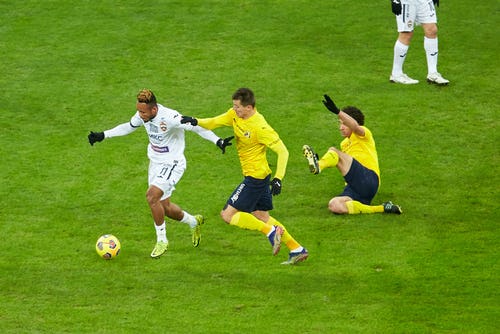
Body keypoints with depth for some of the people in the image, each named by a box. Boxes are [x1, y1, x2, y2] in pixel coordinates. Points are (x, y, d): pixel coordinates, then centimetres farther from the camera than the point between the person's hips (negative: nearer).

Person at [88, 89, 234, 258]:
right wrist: (103, 135, 14)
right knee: (164, 207, 13)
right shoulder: (142, 115, -7)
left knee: (152, 195, -25)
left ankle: (162, 240, -8)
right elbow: (128, 127, 13)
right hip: (155, 162, 8)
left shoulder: (170, 117, -29)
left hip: (172, 163, -8)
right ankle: (194, 222, 43)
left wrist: (217, 141, -33)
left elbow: (195, 126, -25)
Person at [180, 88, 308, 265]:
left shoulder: (260, 127, -24)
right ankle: (297, 249, 20)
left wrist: (278, 178, -29)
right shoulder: (234, 115, 0)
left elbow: (283, 151, -22)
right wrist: (195, 121, -15)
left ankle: (271, 231, -6)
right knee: (261, 217, 18)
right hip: (261, 177, 9)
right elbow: (213, 123, 5)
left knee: (228, 215, -6)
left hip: (255, 177, -9)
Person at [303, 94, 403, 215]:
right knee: (334, 206, -23)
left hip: (368, 180, -8)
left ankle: (317, 166, -56)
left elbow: (355, 126, -20)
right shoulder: (344, 144, 31)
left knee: (333, 151, -20)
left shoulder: (364, 135, 7)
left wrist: (337, 111, -35)